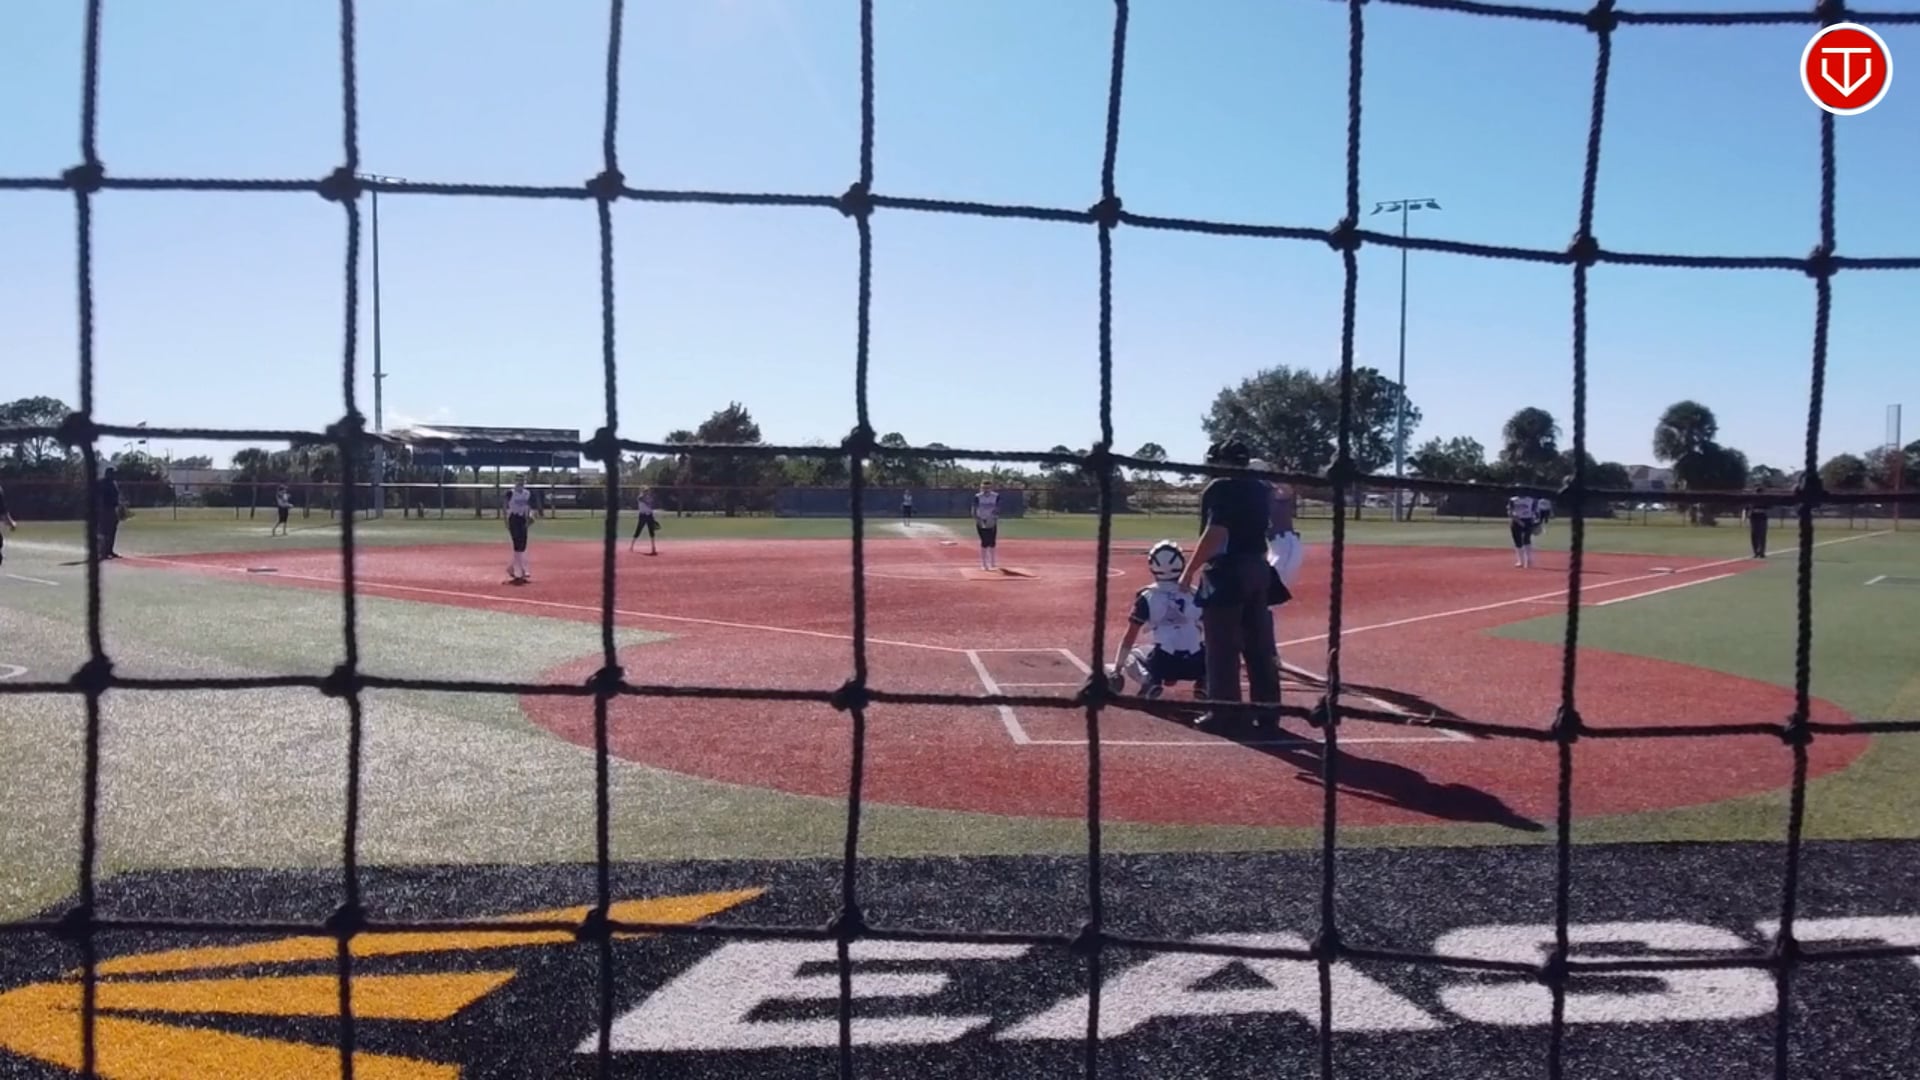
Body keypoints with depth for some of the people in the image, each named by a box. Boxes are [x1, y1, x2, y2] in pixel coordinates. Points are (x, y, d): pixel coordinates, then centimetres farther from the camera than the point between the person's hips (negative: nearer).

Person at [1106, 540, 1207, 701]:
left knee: (1128, 654, 27)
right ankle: (1204, 679, 4)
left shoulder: (1147, 596, 3)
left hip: (1163, 663, -2)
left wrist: (1116, 671, 10)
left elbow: (1129, 638, 2)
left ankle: (1148, 679, -5)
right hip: (1196, 664, 2)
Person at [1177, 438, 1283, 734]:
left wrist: (1190, 570, -17)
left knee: (1222, 647, -3)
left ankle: (1224, 713, -1)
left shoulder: (1219, 488, -10)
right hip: (1258, 568, 8)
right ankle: (1267, 711, 16)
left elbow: (1216, 533, -19)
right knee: (1260, 646, 11)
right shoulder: (1261, 489, 14)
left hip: (1227, 570, -8)